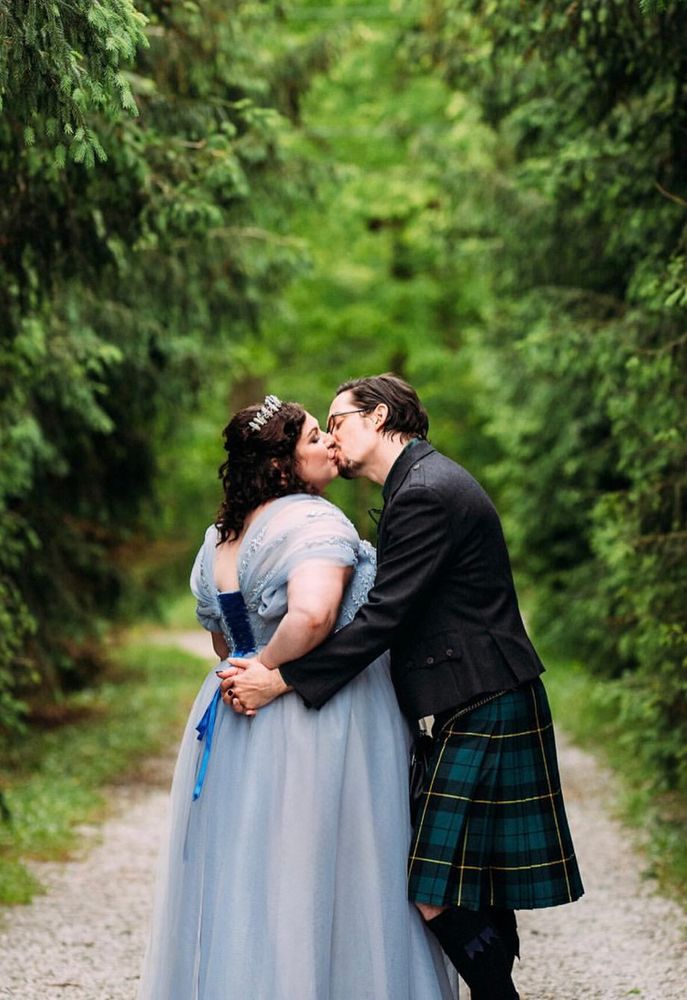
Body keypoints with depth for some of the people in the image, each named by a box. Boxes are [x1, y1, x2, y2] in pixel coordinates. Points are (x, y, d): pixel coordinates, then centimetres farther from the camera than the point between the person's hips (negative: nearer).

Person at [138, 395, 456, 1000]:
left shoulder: (218, 540, 12)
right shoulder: (316, 522, -14)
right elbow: (311, 615, -31)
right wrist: (266, 671, -17)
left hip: (236, 738, 8)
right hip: (317, 733, -8)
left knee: (242, 885, 12)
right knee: (312, 882, -1)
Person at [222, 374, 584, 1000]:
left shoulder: (427, 494, -16)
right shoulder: (425, 483, 17)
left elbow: (382, 617, -21)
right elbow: (391, 610, 17)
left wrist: (279, 681, -17)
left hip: (480, 718, -10)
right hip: (472, 711, 10)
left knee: (439, 897, -10)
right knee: (477, 890, 14)